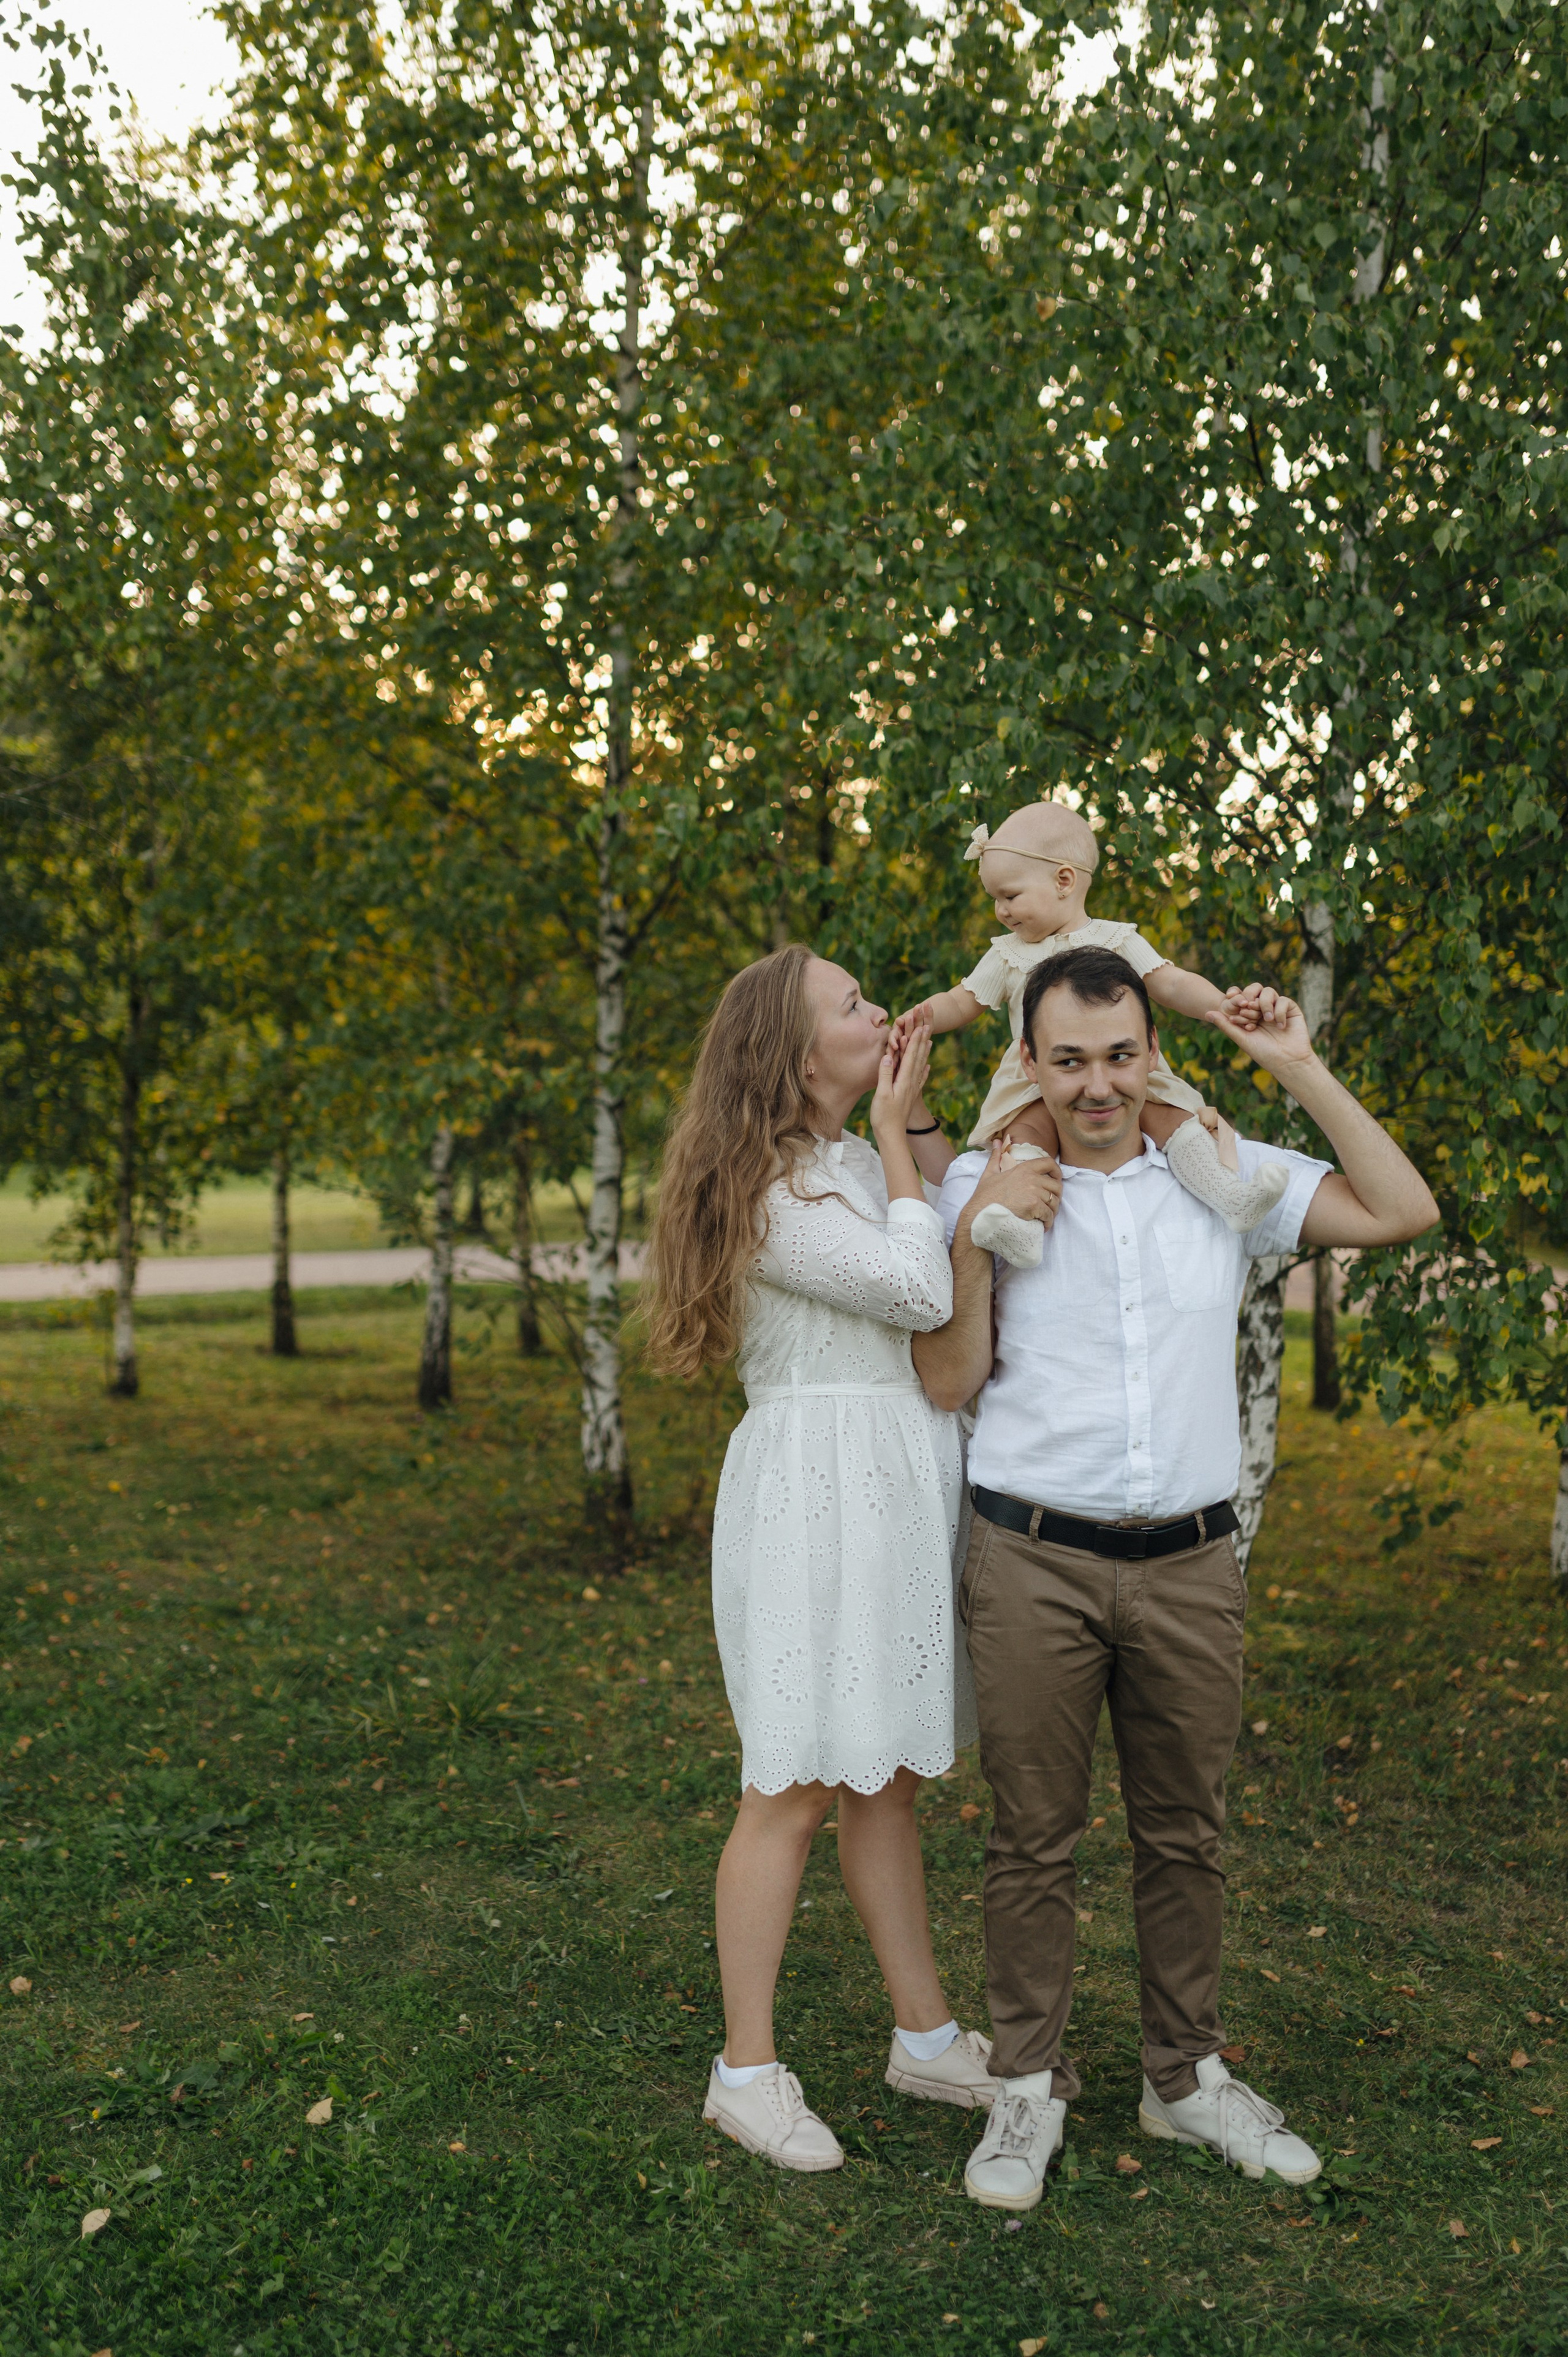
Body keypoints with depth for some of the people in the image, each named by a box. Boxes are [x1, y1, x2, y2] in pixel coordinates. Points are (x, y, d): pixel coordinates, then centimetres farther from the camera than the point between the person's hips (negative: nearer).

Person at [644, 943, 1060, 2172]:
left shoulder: (859, 1164, 16)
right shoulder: (766, 1190, -13)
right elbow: (919, 1291, -16)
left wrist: (918, 1119, 5)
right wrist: (898, 1135, -7)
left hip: (896, 1490, 9)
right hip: (814, 1488, -8)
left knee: (886, 1775, 15)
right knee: (799, 1786, -1)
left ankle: (927, 2036, 26)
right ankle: (747, 2071, 12)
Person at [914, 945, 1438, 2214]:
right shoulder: (982, 1186, 0)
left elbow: (1405, 1210, 1)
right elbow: (948, 1383, -1)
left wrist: (1298, 1065, -1)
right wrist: (974, 1238, -14)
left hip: (1190, 1567, 2)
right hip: (1036, 1568, -2)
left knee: (1186, 1835, 14)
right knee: (1035, 1838, 6)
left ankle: (1187, 2076, 31)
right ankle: (1030, 2086, 23)